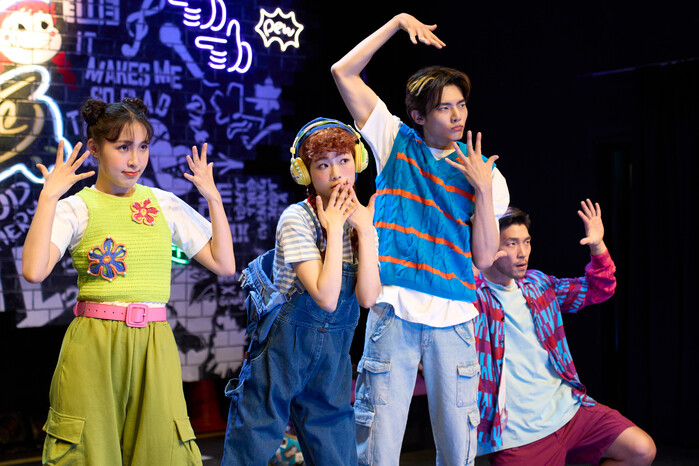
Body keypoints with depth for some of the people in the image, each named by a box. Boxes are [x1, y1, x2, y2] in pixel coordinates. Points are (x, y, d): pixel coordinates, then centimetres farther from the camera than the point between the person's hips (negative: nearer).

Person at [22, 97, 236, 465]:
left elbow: (224, 264, 9)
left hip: (153, 345, 3)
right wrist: (48, 196, -14)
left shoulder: (165, 204, 10)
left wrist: (213, 197, 6)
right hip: (93, 346, -3)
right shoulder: (76, 209, -1)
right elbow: (34, 270, -18)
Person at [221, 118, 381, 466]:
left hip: (333, 352, 5)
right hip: (286, 343, -5)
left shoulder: (360, 221, 2)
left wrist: (364, 230, -13)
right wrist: (334, 230, -20)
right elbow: (326, 298, -24)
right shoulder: (297, 219, -14)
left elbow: (368, 297, -12)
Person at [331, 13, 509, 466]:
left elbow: (485, 257, 1)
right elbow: (344, 72, 5)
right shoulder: (396, 142, 8)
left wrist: (484, 189, -10)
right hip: (394, 312, -1)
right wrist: (398, 22, 0)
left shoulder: (483, 172, 8)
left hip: (453, 320, 1)